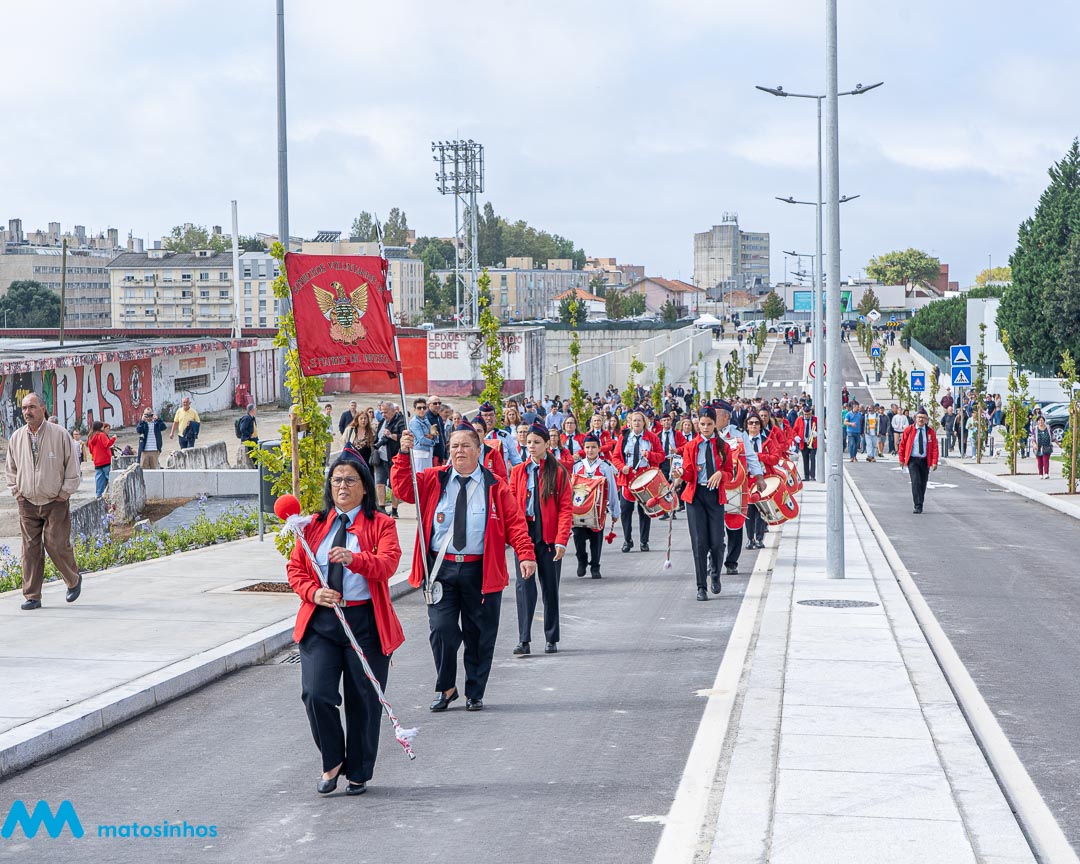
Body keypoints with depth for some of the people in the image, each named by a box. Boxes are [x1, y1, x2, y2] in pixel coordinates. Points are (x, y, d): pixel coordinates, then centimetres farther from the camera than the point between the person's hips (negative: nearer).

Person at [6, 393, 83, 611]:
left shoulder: (60, 434, -6)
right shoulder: (16, 437, 4)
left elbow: (72, 467, -2)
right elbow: (11, 468, 17)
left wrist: (64, 493, -4)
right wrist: (16, 492, 9)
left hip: (55, 503, -3)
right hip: (27, 503, 3)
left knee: (57, 545, -6)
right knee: (30, 549, 0)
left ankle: (74, 581, 21)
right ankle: (32, 597, 5)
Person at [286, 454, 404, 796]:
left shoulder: (380, 524, 3)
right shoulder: (314, 525, 13)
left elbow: (388, 563, -14)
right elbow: (295, 568, 11)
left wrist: (354, 558, -33)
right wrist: (313, 592, -9)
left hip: (366, 622, -2)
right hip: (320, 621, 2)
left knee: (363, 700, 3)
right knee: (316, 695, -11)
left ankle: (358, 774, 19)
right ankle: (332, 761, 12)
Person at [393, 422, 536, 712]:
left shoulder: (495, 486, 4)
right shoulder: (433, 479, 8)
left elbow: (515, 522, 0)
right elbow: (402, 488, -3)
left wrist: (526, 554, -13)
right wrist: (404, 455, -17)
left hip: (480, 571, 0)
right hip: (441, 568, 0)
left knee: (479, 634, 6)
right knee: (442, 629, -7)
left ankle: (474, 693, 20)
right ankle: (446, 688, 12)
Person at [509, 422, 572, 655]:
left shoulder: (558, 471, 0)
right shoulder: (518, 471, 8)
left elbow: (566, 507, -4)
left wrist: (562, 540, -13)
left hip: (549, 536, -1)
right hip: (524, 533, 1)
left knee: (550, 586, 8)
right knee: (524, 585, -8)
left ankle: (552, 639, 18)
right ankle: (524, 640, -10)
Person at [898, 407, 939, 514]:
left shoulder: (931, 432, 3)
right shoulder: (909, 430, 1)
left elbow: (935, 448, 1)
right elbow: (902, 444, 6)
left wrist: (934, 462, -8)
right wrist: (902, 459, 3)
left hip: (925, 461, 2)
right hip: (912, 460, -2)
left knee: (923, 484, 8)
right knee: (916, 481, -15)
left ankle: (920, 505, 22)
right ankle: (917, 506, -17)